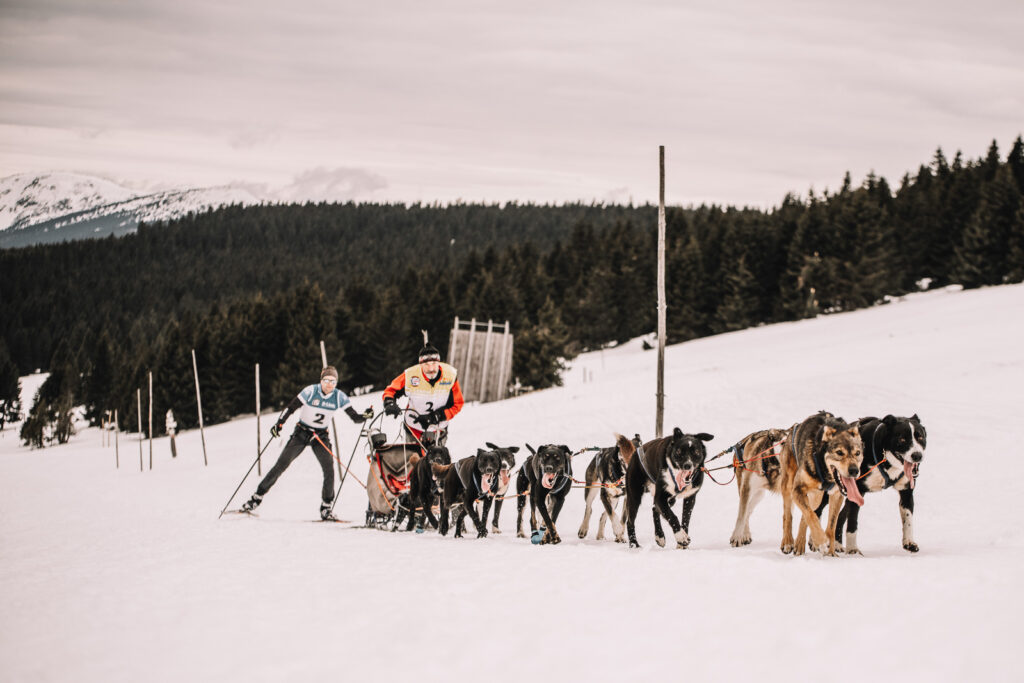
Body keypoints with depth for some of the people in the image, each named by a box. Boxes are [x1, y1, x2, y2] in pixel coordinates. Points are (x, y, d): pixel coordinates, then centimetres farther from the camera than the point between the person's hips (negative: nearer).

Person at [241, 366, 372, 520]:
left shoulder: (339, 397, -8)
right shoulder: (311, 391, -16)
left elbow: (354, 417, -8)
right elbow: (291, 407, -13)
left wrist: (364, 416, -30)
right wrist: (279, 424, -25)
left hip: (321, 436, 2)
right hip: (302, 432, -2)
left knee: (329, 471, -15)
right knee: (281, 465, -7)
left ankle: (325, 509, -2)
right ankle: (257, 498, 1)